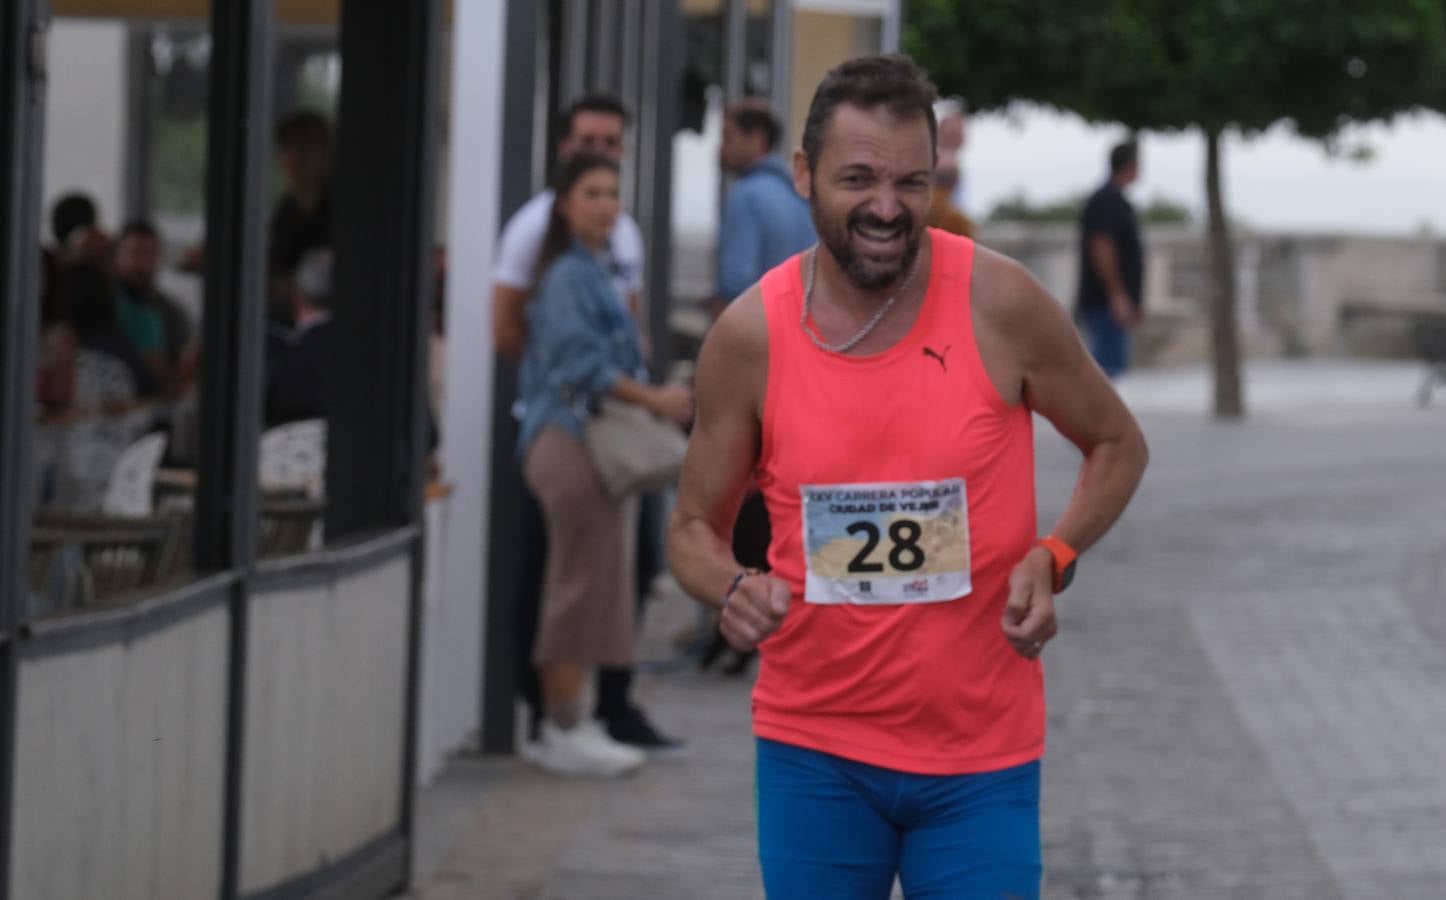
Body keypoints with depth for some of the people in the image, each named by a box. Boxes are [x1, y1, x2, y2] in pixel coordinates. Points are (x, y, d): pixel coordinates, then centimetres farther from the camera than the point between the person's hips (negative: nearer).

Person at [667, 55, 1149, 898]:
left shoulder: (999, 304, -9)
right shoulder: (750, 335, -6)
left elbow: (1119, 446, 6)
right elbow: (694, 527, 6)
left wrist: (1054, 560, -12)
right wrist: (733, 589, -17)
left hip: (981, 761, -1)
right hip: (813, 752, 1)